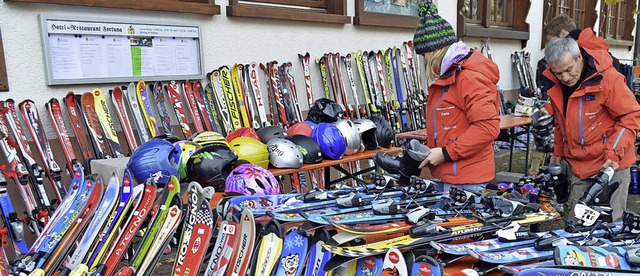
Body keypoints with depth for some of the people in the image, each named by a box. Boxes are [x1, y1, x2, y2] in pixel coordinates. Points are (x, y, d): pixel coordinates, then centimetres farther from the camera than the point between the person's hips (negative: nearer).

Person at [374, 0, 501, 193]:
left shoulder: (469, 78, -17)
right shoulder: (445, 77, 13)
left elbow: (488, 126, -24)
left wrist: (446, 153, -21)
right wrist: (430, 152, 6)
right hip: (445, 175, 9)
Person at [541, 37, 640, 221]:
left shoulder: (607, 78, -17)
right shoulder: (552, 84, -1)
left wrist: (615, 153, -18)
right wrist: (558, 151, 16)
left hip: (610, 164, -5)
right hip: (578, 166, 5)